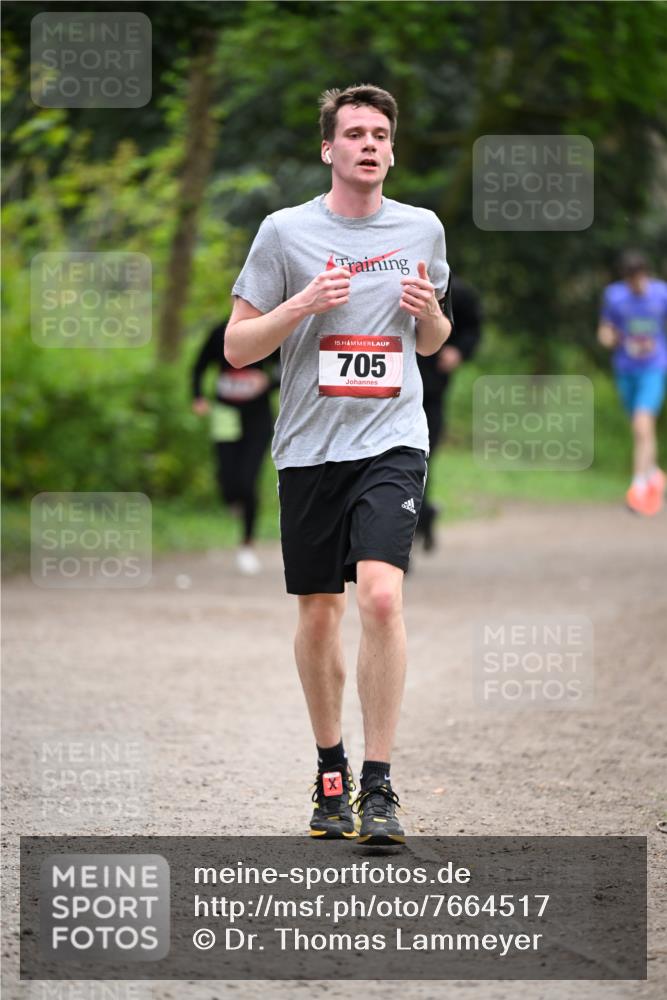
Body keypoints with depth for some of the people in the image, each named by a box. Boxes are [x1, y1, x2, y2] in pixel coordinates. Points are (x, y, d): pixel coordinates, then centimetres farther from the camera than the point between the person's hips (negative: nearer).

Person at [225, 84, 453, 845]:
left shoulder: (422, 230, 8)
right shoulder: (285, 231, 1)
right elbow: (236, 347, 2)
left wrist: (431, 312, -1)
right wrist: (303, 305, -13)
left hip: (392, 441, 0)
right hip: (309, 447, 0)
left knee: (381, 597, -18)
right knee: (318, 615, 6)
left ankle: (379, 787, -14)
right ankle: (331, 772, 26)